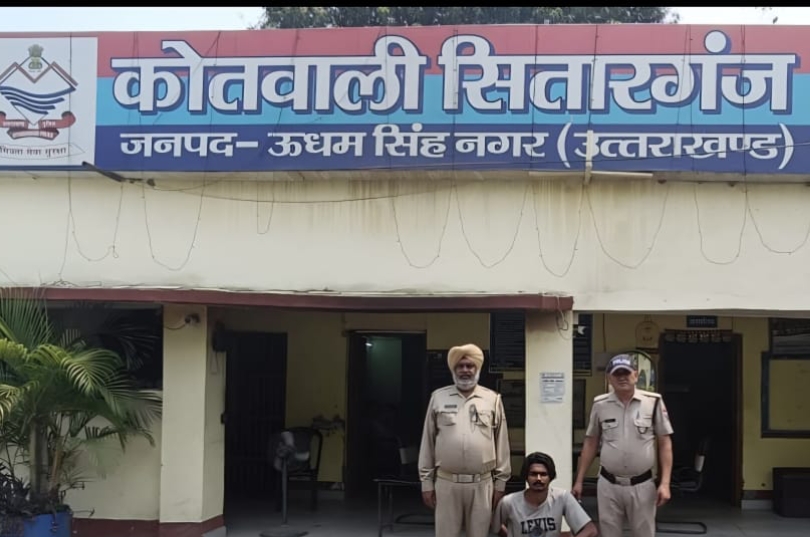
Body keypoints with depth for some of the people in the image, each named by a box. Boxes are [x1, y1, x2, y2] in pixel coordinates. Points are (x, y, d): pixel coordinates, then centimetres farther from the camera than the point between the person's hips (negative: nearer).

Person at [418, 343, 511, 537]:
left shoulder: (492, 399, 3)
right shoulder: (438, 397, 4)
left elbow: (501, 443, 6)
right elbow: (428, 441, 6)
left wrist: (501, 482, 3)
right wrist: (426, 481, 3)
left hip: (482, 484, 0)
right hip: (446, 482, 0)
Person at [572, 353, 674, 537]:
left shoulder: (653, 402, -6)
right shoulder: (600, 405, 1)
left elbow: (665, 443, -2)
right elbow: (590, 443, 9)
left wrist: (665, 482, -9)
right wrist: (579, 480, 8)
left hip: (642, 485, -2)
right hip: (608, 485, 2)